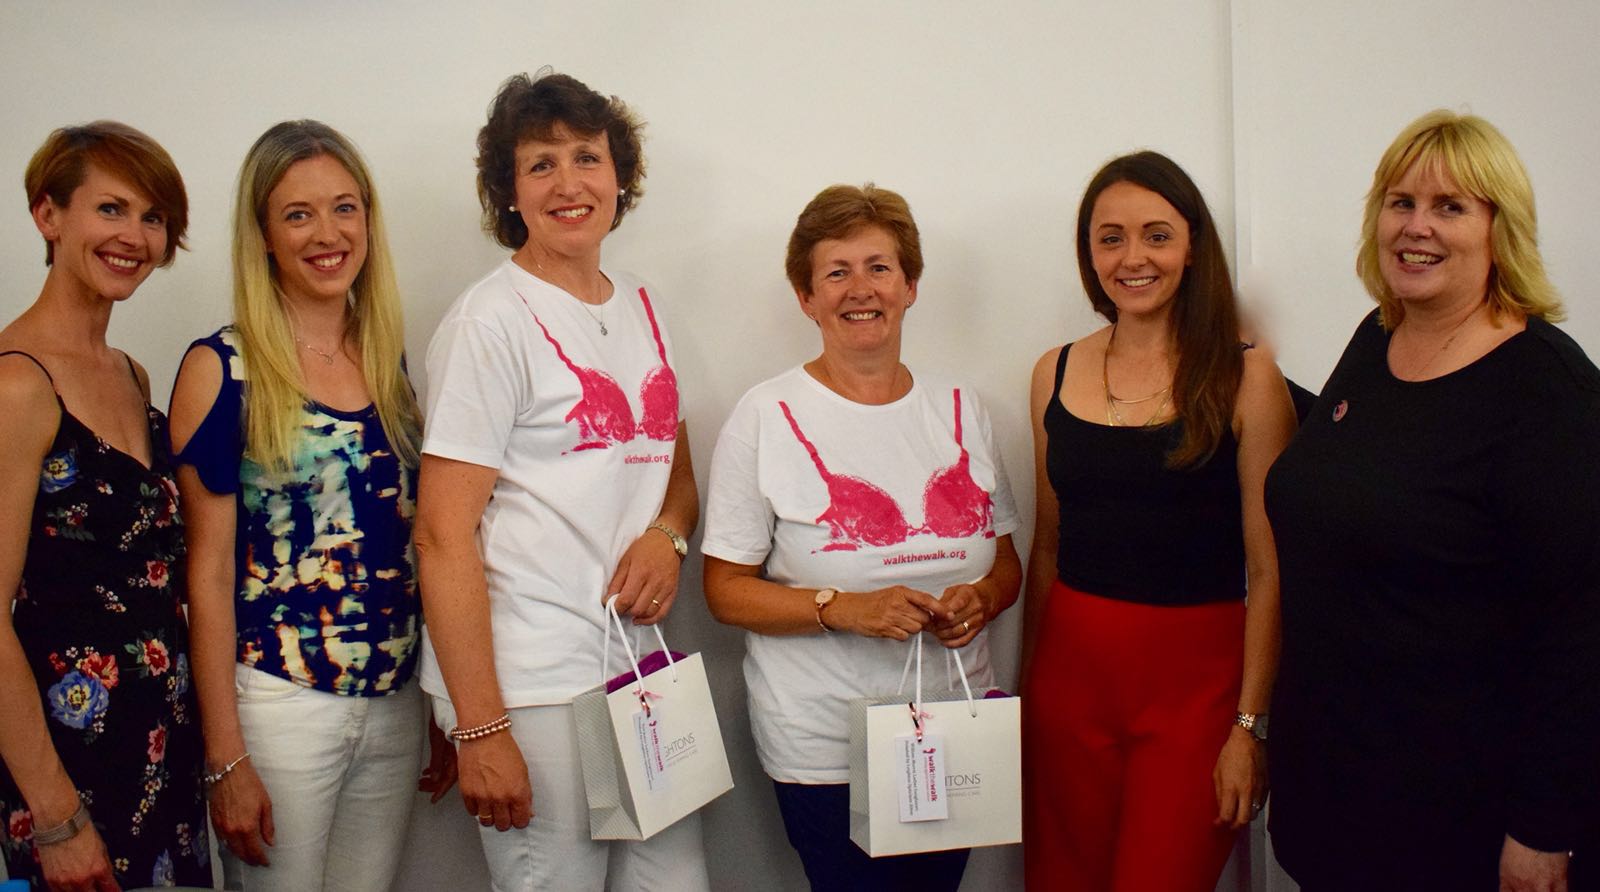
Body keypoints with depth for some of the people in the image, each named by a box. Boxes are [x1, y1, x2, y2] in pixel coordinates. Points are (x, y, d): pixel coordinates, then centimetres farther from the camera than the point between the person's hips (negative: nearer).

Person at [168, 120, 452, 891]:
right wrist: (225, 758, -9)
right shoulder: (222, 370, -7)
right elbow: (208, 570, -8)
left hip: (395, 704, 5)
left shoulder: (395, 363, 6)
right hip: (278, 704, -4)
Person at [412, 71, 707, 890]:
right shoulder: (493, 320, -9)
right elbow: (444, 535, -12)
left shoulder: (641, 306, 11)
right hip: (535, 688, -6)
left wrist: (668, 533, -4)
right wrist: (478, 729, -16)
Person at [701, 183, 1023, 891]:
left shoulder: (960, 409, 7)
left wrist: (983, 597, -9)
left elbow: (1007, 561, 13)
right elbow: (726, 590, -7)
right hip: (825, 749, -4)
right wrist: (841, 608, -21)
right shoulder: (766, 417, -6)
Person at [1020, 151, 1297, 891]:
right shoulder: (1056, 374, 5)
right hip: (1072, 671, 3)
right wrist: (1025, 686, 10)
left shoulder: (1245, 378, -6)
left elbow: (1269, 568, -7)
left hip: (1194, 676, -3)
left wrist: (1250, 724, -10)